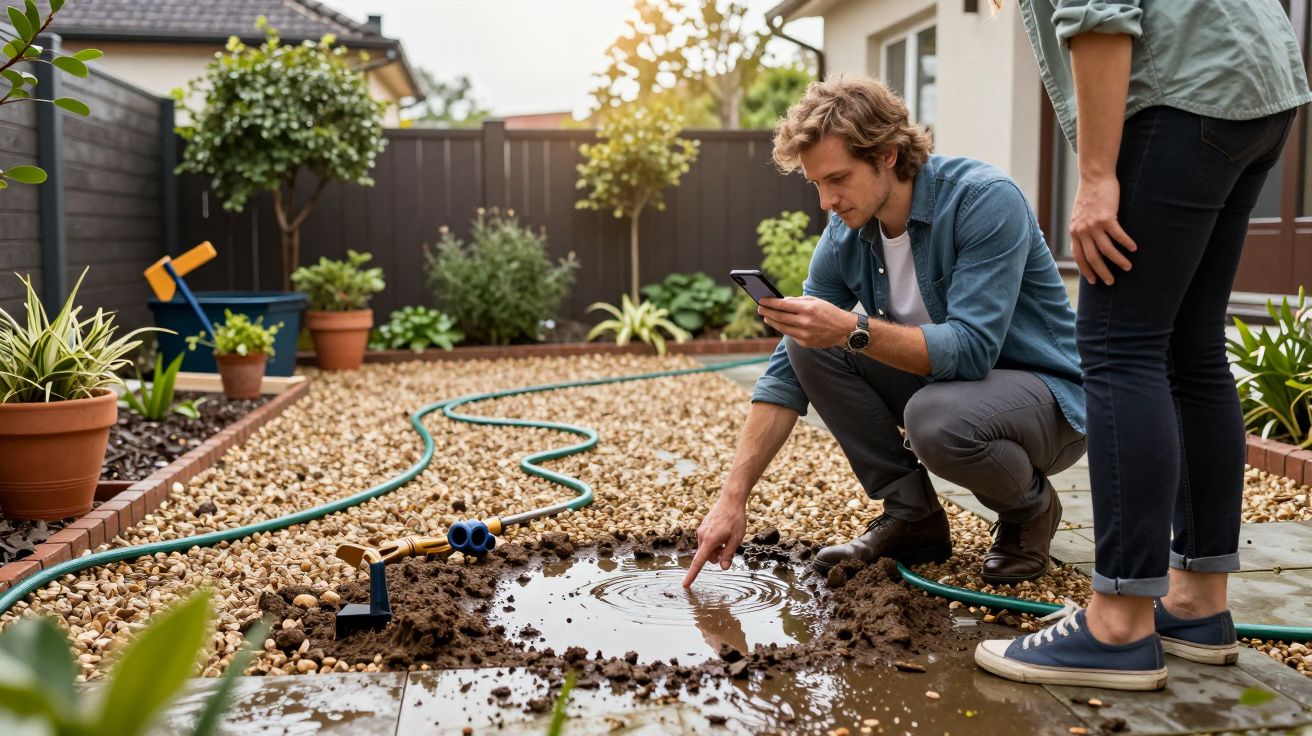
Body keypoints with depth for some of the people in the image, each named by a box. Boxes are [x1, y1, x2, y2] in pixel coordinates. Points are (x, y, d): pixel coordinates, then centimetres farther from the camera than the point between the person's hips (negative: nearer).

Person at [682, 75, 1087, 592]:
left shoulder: (986, 200, -25)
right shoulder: (845, 237, -7)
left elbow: (972, 348, -33)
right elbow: (788, 373, -8)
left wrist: (854, 330, -44)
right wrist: (733, 497, -15)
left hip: (1047, 394, -6)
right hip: (940, 379, 6)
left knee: (935, 417, -38)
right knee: (810, 344, -12)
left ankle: (1031, 508, -3)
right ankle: (911, 514, -2)